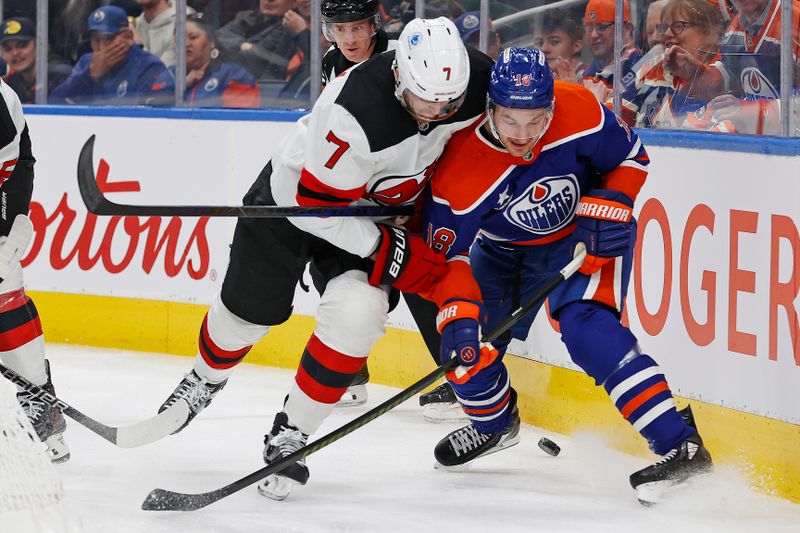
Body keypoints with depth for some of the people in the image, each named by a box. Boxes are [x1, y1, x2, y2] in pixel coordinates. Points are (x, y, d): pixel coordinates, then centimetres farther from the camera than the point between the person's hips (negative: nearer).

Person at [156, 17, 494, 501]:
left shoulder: (480, 83, -25)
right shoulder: (355, 112, -41)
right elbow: (319, 205, -30)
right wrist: (390, 252, -27)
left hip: (378, 206, 3)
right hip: (296, 195, -3)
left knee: (357, 312, -20)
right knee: (249, 309, 11)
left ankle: (289, 438, -4)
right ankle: (206, 379, 48)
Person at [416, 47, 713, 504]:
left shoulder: (580, 113, -29)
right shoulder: (459, 165, -30)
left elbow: (631, 158, -9)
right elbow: (447, 253, -21)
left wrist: (611, 208, -25)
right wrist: (458, 313, -35)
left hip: (586, 238, -3)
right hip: (503, 250, 3)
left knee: (585, 327, -26)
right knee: (465, 348, -1)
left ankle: (681, 447, -30)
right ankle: (495, 423, 35)